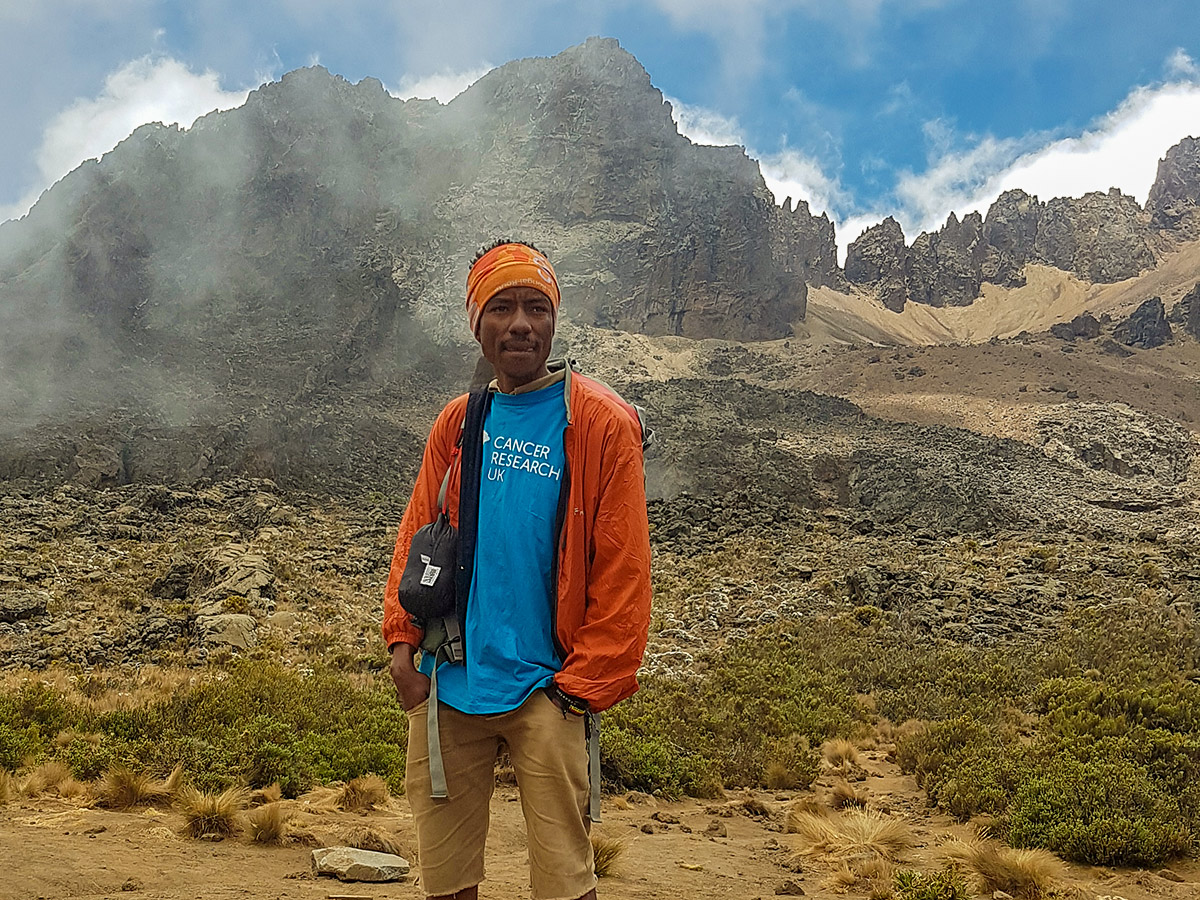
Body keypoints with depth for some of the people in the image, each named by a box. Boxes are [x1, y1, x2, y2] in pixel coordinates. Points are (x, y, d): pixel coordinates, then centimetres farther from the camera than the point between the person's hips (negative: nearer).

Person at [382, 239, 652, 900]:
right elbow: (416, 536, 13)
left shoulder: (601, 424, -6)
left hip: (544, 690, -4)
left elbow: (621, 572, -8)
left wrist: (585, 685, -10)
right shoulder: (458, 422, 9)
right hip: (445, 686, 4)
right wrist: (403, 639, 2)